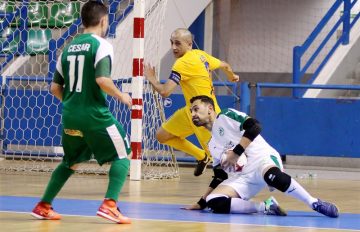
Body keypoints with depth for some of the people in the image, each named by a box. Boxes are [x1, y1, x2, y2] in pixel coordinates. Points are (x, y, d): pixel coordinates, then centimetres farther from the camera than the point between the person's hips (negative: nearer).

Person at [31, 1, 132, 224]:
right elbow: (102, 80, -22)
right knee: (122, 156, 5)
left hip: (70, 116, 7)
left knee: (71, 162, 25)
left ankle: (43, 206, 22)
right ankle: (109, 205, -12)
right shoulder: (101, 45, -8)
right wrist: (121, 96, -6)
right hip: (95, 114, -7)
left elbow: (55, 88, 13)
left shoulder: (69, 48, 12)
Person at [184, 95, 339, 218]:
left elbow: (255, 126, -10)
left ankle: (315, 204, -27)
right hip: (242, 177, 7)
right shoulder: (212, 145, 28)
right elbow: (219, 178, 29)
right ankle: (266, 207, -21)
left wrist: (236, 152, -15)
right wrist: (202, 203, 24)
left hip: (261, 159, -7)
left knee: (272, 176, -43)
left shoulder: (226, 116, 6)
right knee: (214, 202, -22)